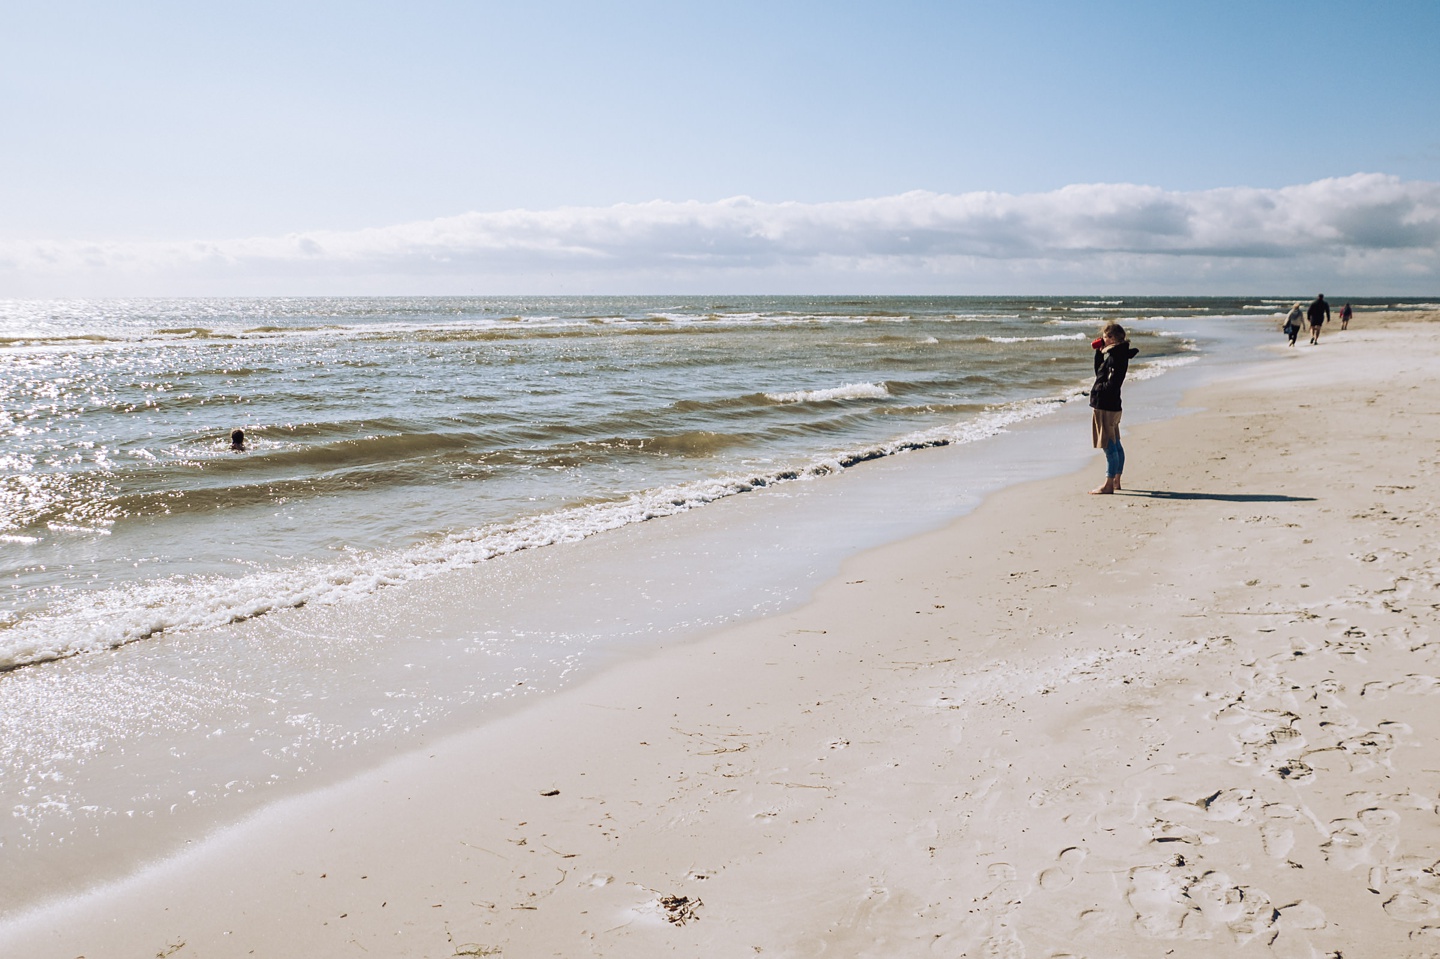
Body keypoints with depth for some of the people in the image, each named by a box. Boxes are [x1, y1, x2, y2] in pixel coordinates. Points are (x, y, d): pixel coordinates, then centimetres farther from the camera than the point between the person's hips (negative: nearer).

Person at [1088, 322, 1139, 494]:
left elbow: (1112, 384, -23)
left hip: (1105, 406, -11)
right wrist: (1099, 352, 15)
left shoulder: (1115, 356, -17)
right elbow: (1099, 371, 25)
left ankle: (1108, 484, -5)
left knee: (1109, 446, -7)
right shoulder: (1118, 354, 13)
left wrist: (1097, 390, -9)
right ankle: (1116, 481, 24)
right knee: (1115, 445, 15)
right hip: (1112, 405, 11)